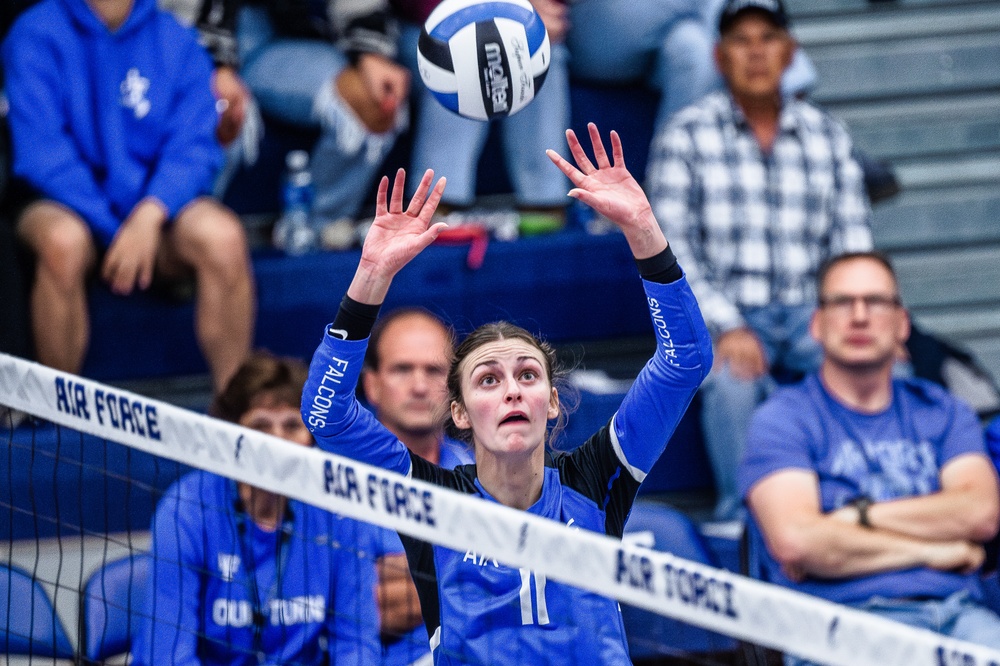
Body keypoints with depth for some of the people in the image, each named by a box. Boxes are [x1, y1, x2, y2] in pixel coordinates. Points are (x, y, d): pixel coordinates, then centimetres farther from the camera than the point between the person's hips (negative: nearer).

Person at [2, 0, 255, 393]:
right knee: (63, 241, -38)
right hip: (65, 205, -2)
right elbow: (40, 151, -10)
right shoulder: (35, 36, -1)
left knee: (223, 238, -30)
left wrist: (149, 217, -23)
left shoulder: (176, 42, 6)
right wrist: (113, 231, -20)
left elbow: (192, 147, -3)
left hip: (159, 206, 2)